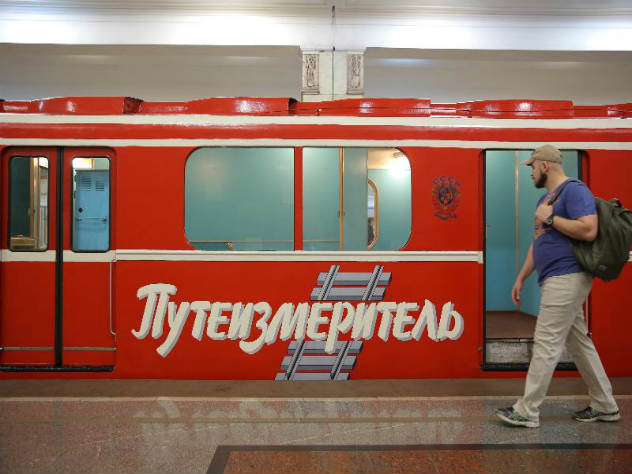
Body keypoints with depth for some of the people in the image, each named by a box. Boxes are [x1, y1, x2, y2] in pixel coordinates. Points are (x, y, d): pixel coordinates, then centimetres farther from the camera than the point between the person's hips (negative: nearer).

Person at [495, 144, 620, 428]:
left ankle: (527, 412, 0)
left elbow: (588, 230, -25)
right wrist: (521, 278, 22)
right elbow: (537, 244, 23)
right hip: (555, 281, 10)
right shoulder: (546, 199, 19)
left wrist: (550, 218, -16)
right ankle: (605, 406, 25)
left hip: (567, 278, -10)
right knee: (579, 343, 14)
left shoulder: (574, 190, -11)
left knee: (546, 344, -6)